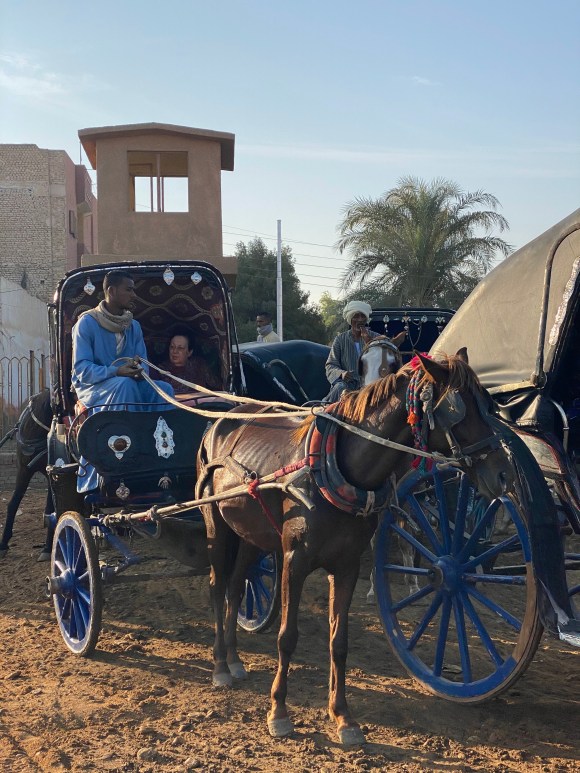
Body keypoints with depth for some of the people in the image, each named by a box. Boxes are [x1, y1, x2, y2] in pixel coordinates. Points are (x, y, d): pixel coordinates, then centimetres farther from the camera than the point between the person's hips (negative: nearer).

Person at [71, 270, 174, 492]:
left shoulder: (134, 326, 10)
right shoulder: (87, 323, -8)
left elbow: (143, 364, 7)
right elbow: (81, 370, -15)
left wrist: (139, 371, -19)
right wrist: (116, 371, -31)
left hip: (127, 386, 5)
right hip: (92, 389, -5)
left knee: (164, 389, -21)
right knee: (125, 384, -37)